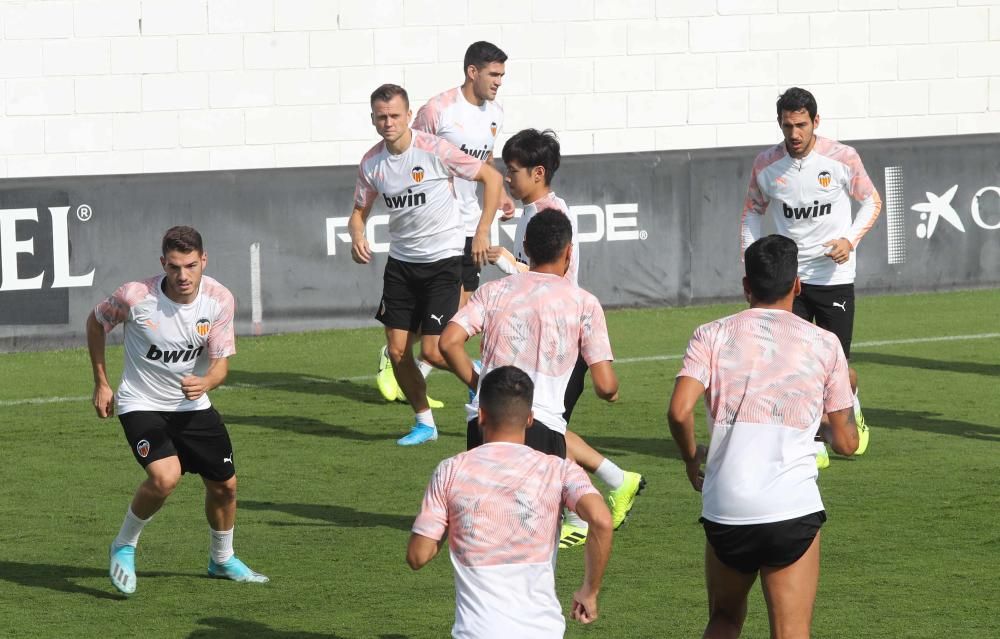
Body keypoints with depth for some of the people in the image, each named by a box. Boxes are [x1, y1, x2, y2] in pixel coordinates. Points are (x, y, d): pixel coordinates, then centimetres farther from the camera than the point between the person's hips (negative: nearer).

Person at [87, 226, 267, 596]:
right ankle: (124, 546, -3)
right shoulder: (135, 296, -22)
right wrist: (101, 384, 2)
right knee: (165, 476, -28)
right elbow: (96, 322, -2)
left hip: (193, 405, 4)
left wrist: (205, 382, -37)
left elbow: (220, 364, -12)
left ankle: (222, 559, 38)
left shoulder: (219, 300, -15)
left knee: (224, 484, 9)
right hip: (141, 405, -4)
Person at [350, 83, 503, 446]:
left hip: (443, 258, -5)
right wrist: (357, 236, -12)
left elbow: (492, 177, -7)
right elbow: (360, 211, 12)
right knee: (397, 352, 0)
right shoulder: (371, 163, -2)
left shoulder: (435, 150, -15)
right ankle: (424, 422, 20)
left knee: (432, 351, -12)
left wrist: (482, 232, -12)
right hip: (401, 262, 5)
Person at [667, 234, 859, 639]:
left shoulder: (711, 337, 6)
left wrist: (691, 458, 12)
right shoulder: (825, 345, 6)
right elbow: (846, 442, 9)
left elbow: (679, 411, -9)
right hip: (792, 512, -2)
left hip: (723, 511, 2)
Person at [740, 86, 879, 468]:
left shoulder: (842, 159, -9)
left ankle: (853, 414, 35)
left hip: (834, 276, -2)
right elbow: (753, 210, 14)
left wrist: (850, 239, -12)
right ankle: (812, 446, 1)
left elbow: (871, 201, 4)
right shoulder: (765, 165, -3)